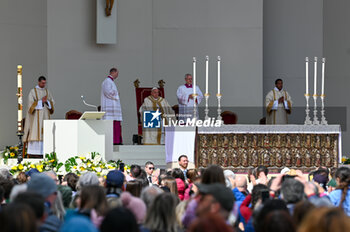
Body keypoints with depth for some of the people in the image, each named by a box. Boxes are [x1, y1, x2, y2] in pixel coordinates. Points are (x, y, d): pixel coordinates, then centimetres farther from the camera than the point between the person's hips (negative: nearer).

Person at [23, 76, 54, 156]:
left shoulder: (47, 92, 11)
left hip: (45, 115, 4)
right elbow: (31, 104, -11)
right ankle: (33, 151, -10)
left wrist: (46, 101, -13)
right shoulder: (33, 91, -2)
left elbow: (52, 103, 8)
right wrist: (41, 101, -18)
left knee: (44, 133, -1)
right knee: (35, 131, -10)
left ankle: (42, 151, -1)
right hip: (36, 115, -4)